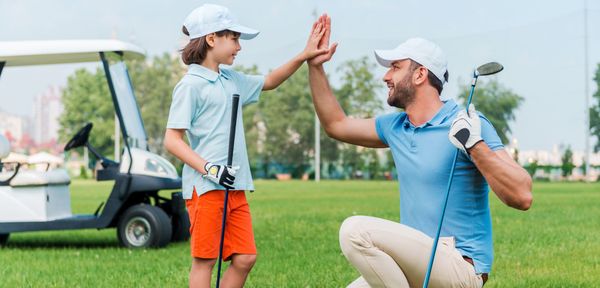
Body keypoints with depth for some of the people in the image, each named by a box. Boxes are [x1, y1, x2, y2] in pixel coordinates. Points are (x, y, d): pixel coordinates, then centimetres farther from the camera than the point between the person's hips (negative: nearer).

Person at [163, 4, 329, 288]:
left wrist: (304, 55, 19)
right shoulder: (191, 85, -8)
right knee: (204, 260, -2)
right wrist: (209, 169, -22)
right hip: (206, 187, -8)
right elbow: (172, 139, -11)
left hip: (235, 187, 8)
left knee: (245, 258, 5)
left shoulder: (232, 80, 15)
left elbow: (269, 82, 31)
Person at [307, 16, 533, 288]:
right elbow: (336, 125, 28)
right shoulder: (395, 126, 12)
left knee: (357, 230, -26)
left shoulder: (467, 124, -12)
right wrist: (315, 66, 21)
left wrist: (475, 145, -32)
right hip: (419, 265, 8)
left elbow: (522, 196, -21)